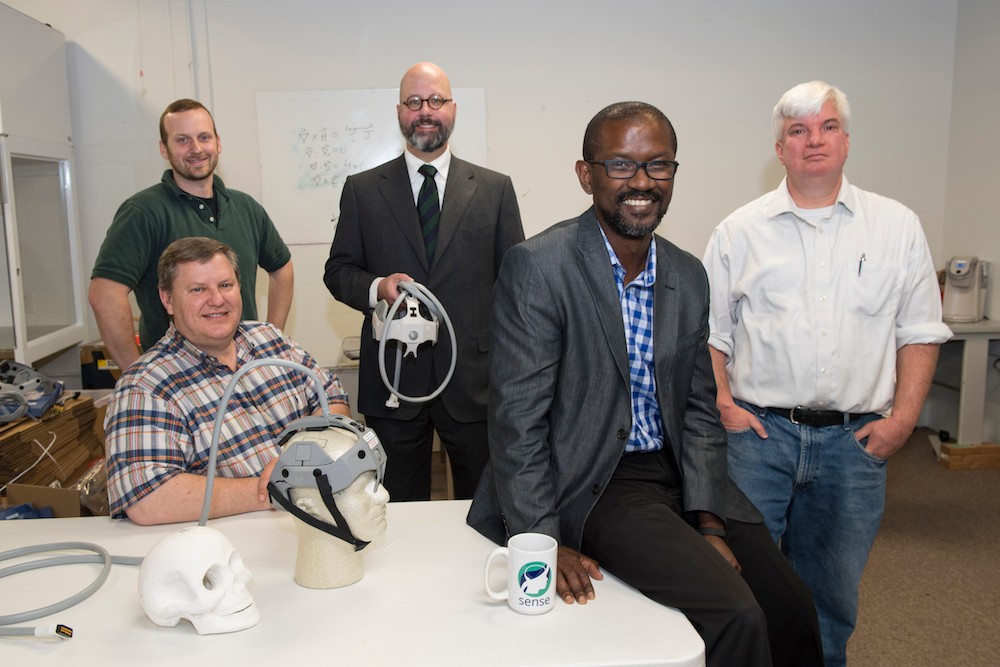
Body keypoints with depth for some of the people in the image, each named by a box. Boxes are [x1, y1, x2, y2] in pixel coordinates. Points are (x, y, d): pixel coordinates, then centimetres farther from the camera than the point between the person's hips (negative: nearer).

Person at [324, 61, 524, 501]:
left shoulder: (495, 189, 6)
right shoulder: (362, 189, 7)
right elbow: (338, 270, 8)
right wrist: (377, 287, -15)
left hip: (475, 377, 0)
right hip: (393, 380, 0)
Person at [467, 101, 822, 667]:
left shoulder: (689, 276, 5)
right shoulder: (537, 268, -15)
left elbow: (699, 409, 9)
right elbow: (517, 419, -15)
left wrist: (709, 524, -2)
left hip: (679, 473, 7)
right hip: (596, 486, -6)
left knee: (794, 615, 2)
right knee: (737, 617, -19)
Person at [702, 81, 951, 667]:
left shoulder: (898, 226, 8)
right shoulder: (741, 230, 5)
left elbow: (919, 333, 8)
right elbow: (708, 329, 7)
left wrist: (902, 419, -2)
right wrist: (722, 403, -5)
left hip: (853, 440, 1)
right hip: (758, 431, -1)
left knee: (832, 591, 14)